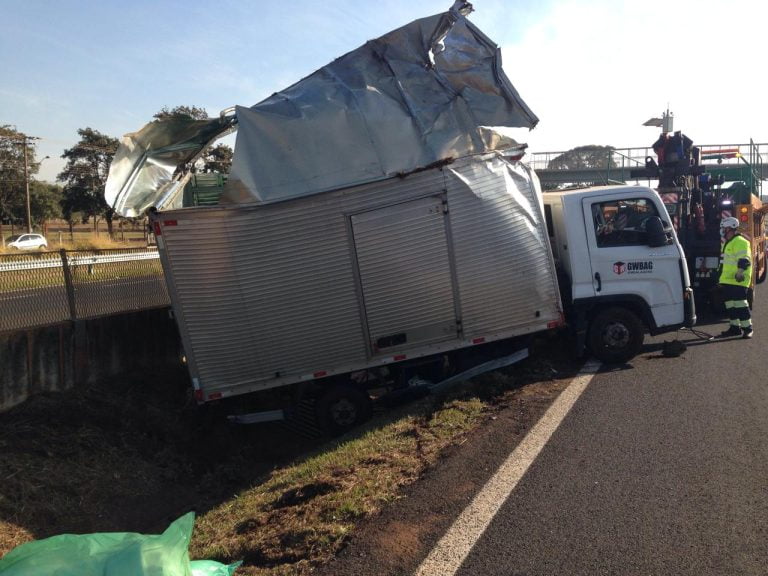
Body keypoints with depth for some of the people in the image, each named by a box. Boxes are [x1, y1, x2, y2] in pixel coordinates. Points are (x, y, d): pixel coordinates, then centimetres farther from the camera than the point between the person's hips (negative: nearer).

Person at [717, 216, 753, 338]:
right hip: (727, 281, 10)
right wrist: (721, 279, 29)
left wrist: (740, 272, -33)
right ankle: (735, 327, 19)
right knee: (730, 305, 12)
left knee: (740, 304, -9)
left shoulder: (740, 242, -11)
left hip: (737, 281, -10)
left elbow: (743, 260, -22)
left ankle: (747, 328, -3)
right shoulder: (727, 243, 21)